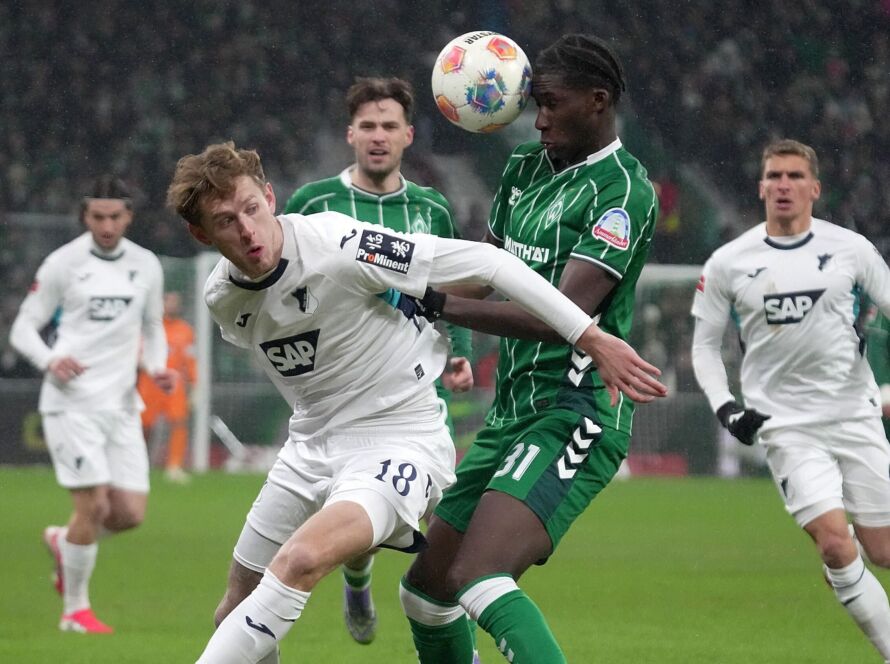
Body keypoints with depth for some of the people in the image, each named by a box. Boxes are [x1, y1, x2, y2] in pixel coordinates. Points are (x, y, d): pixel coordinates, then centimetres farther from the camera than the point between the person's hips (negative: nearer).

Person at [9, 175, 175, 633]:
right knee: (94, 504, -13)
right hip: (72, 402, -5)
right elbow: (22, 328, 0)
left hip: (121, 404, 5)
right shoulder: (62, 264, -3)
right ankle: (75, 610, 5)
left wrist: (157, 368, 2)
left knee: (131, 512, -2)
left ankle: (63, 542, 30)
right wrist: (50, 360, -19)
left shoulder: (146, 266, 9)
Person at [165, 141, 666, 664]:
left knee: (299, 561, -32)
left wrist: (593, 339, -22)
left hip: (400, 439, -7)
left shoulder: (339, 244, -23)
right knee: (236, 615, 9)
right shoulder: (222, 300, -3)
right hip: (312, 442, 7)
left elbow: (486, 263, -22)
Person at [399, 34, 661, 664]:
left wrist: (439, 304, -24)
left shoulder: (623, 190, -13)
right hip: (512, 413, 9)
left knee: (477, 581, -27)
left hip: (575, 414, -9)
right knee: (426, 587, 12)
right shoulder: (526, 167, 13)